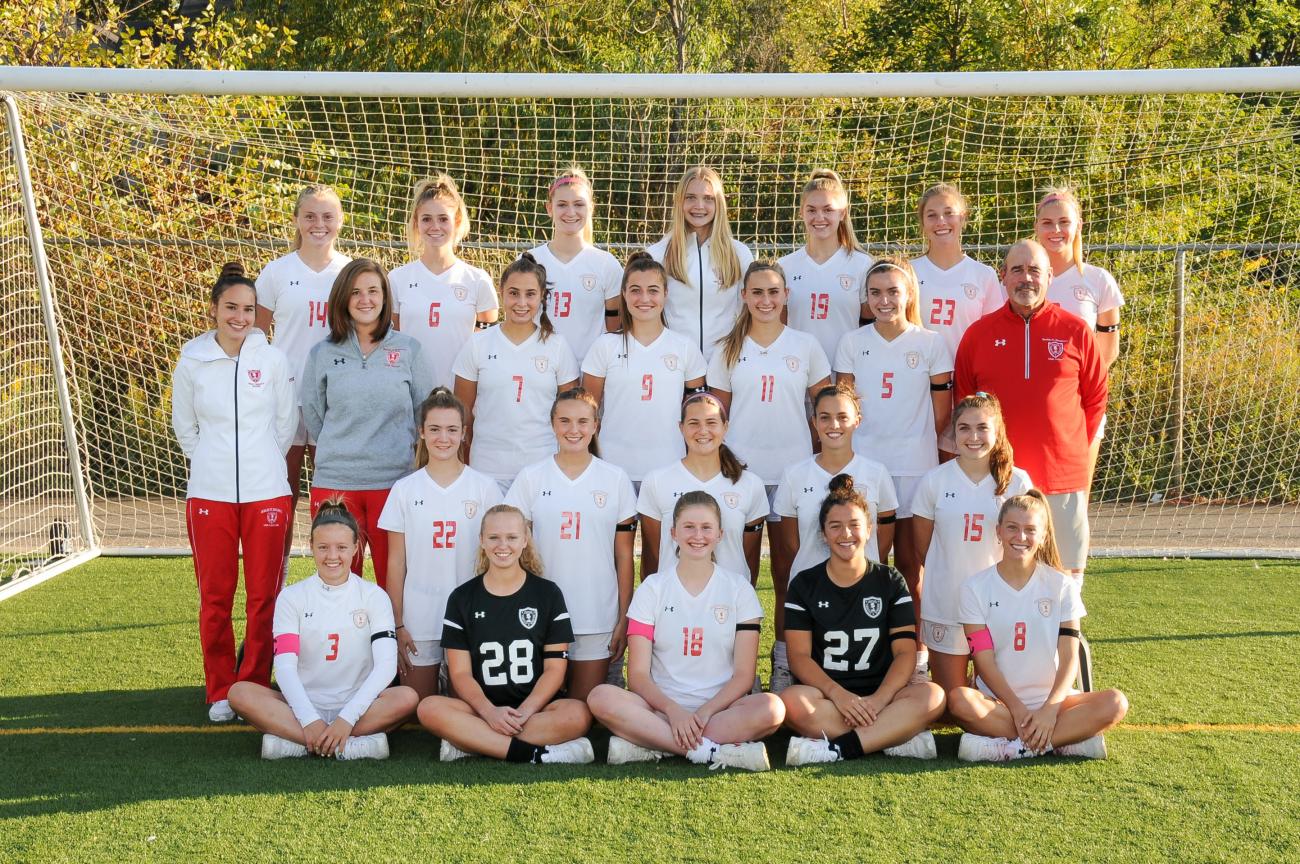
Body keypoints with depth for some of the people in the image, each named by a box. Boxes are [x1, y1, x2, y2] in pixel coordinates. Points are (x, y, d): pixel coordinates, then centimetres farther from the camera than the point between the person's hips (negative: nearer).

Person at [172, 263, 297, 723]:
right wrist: (211, 464, 10)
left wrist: (262, 465, 10)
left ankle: (254, 687, 14)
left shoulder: (274, 360, 1)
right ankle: (220, 693, 16)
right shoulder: (191, 361, 3)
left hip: (266, 491, 0)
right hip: (209, 492, 0)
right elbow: (183, 425, 14)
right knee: (215, 597, 4)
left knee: (264, 595, 2)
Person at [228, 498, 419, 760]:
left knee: (407, 697, -30)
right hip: (304, 706, 1)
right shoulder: (291, 597, 3)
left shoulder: (374, 596, 2)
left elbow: (385, 665, -10)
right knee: (240, 693, -26)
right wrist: (309, 720, -23)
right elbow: (285, 666, -8)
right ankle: (353, 745, -33)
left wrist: (347, 718, -22)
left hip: (358, 708, -1)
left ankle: (293, 741, -29)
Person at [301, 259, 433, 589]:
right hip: (334, 482, 1)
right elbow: (312, 413, 13)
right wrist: (341, 449, 9)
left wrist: (402, 448, 9)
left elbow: (427, 412, 10)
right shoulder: (323, 354, 6)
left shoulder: (408, 350, 5)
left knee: (395, 581, 3)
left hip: (394, 481, -1)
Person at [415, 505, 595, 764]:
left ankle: (473, 742, -26)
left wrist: (524, 712, -15)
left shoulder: (548, 594, 7)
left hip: (536, 707, 0)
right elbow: (460, 672, 1)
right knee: (429, 708, -30)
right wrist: (489, 711, -18)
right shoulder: (462, 598, 8)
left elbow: (555, 667, 2)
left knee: (579, 714, -33)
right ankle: (534, 753, -33)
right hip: (482, 709, 0)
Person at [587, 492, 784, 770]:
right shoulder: (652, 588, 6)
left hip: (720, 709, 0)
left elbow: (743, 674, 1)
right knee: (601, 697, -29)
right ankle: (714, 752, -29)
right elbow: (638, 674, -2)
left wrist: (705, 711, -16)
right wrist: (673, 710, -20)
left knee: (772, 708, -32)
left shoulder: (739, 588, 7)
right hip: (662, 709, 0)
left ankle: (647, 743, -26)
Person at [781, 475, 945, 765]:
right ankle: (900, 737, -28)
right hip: (825, 693, -1)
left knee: (932, 695, -29)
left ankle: (835, 749, -32)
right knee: (792, 701, -36)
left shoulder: (890, 582, 8)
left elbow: (906, 652, -1)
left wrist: (878, 699, -19)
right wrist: (838, 694, -22)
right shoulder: (804, 585, 6)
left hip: (881, 693, 1)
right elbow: (799, 656, -4)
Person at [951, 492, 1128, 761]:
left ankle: (1007, 747, -27)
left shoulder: (1061, 586, 2)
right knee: (959, 700, -34)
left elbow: (1069, 658, -4)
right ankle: (1068, 740, -25)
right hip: (999, 702, -1)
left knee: (1115, 704, -26)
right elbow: (984, 660, -6)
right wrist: (1018, 709, -18)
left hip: (1051, 699, 2)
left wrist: (1049, 710, -20)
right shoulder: (977, 587, -1)